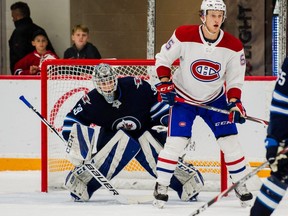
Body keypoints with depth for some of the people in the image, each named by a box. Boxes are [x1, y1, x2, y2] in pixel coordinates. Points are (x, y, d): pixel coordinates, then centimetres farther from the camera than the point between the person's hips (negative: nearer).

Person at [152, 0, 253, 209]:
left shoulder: (233, 46, -14)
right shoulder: (184, 36, -21)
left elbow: (235, 79, -4)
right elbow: (163, 58, -6)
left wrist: (235, 102, -18)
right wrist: (164, 83, -17)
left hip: (215, 99, 2)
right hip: (183, 97, -2)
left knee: (230, 141, -2)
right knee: (175, 142, -12)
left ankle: (241, 186, 14)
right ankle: (161, 187, 2)